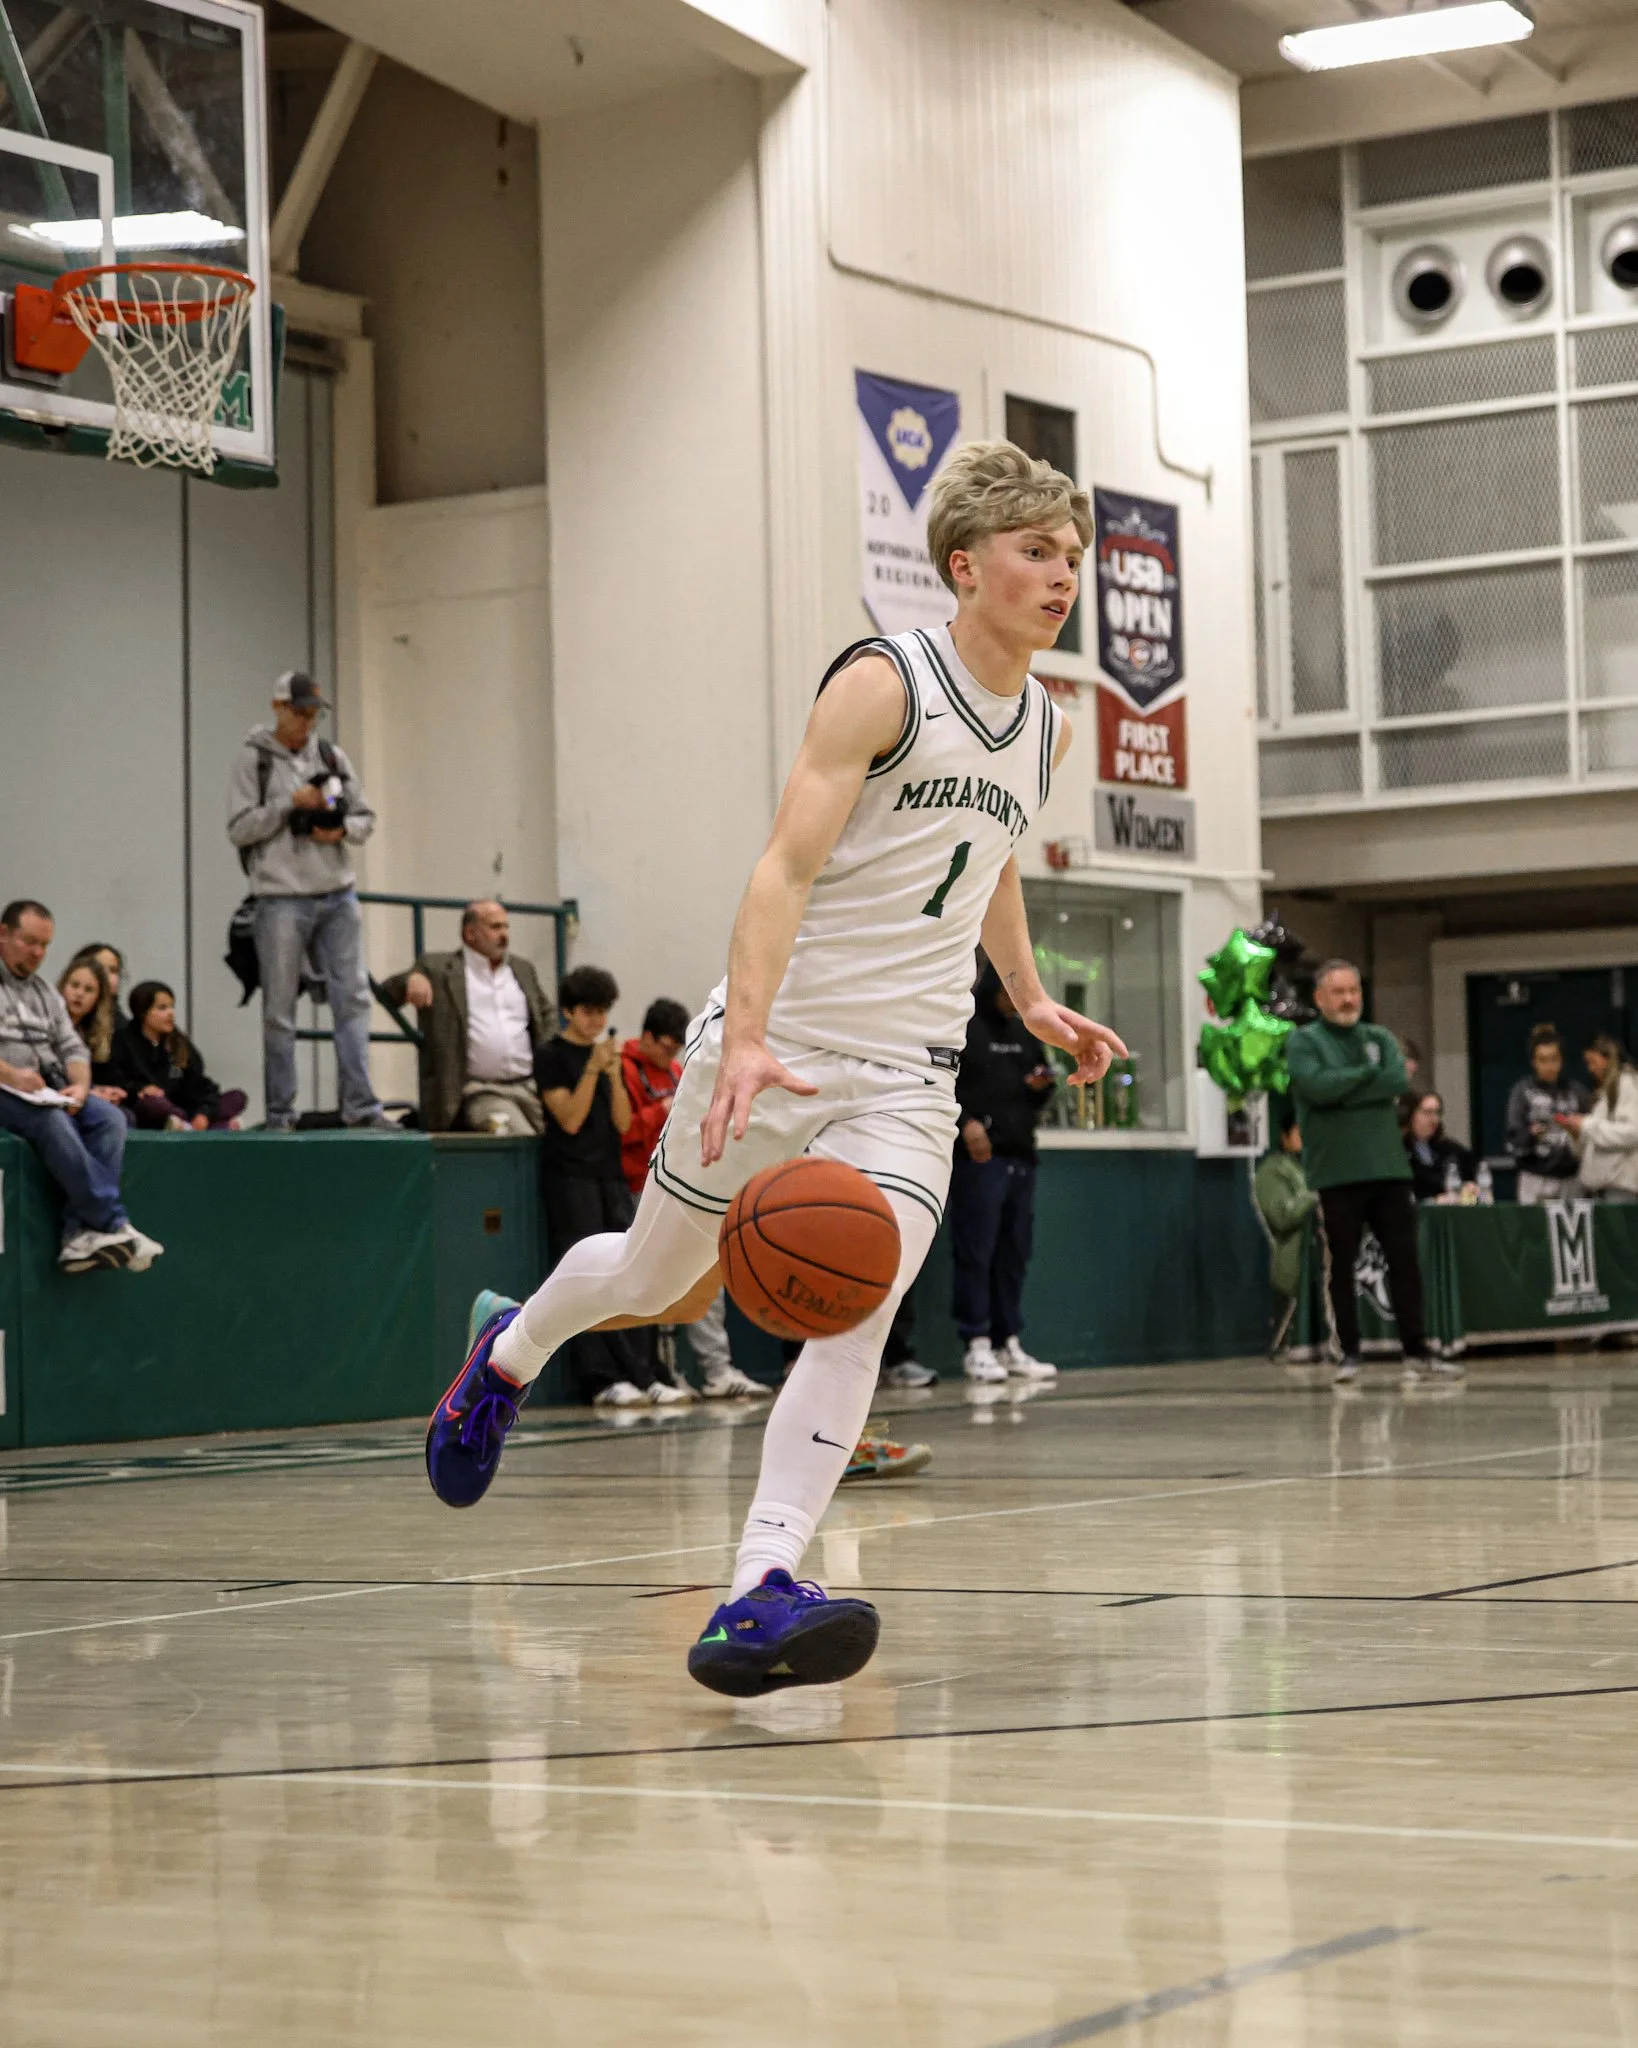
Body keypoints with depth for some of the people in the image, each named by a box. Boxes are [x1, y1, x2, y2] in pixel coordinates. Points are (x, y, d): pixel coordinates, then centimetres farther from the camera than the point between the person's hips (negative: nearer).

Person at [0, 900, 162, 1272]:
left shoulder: (43, 990, 23)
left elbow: (71, 1046, 18)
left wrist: (80, 1085, -4)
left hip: (51, 1093, 7)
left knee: (109, 1118, -21)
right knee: (53, 1123, -35)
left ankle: (80, 1234, -32)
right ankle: (115, 1225, -33)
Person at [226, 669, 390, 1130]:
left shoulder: (332, 757, 13)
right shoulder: (254, 759, 0)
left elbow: (366, 818, 15)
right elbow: (240, 828, -6)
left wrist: (343, 830, -5)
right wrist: (291, 803, -13)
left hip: (337, 896, 4)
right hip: (281, 898, -4)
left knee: (352, 998, -2)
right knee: (280, 1011, 0)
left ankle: (360, 1106, -1)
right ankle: (280, 1113, 5)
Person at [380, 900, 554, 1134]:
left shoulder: (522, 968, 22)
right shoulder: (437, 968, 8)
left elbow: (547, 1018, 28)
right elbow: (387, 994, 3)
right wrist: (412, 979, -21)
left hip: (530, 1087, 5)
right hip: (481, 1094, -5)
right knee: (523, 1140, -31)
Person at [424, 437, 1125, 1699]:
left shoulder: (1047, 729, 9)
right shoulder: (884, 684, -12)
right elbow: (786, 867, -20)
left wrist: (1031, 1000, 22)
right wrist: (748, 1039, -32)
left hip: (908, 1074, 4)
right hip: (777, 1046, -4)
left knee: (858, 1319, -18)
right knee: (656, 1280, 14)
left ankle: (758, 1599, -24)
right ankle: (512, 1351, 47)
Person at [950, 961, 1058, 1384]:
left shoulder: (1023, 1035, 21)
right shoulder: (960, 1028, -2)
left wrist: (1042, 1087, 6)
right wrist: (965, 1122, -23)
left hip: (1020, 1157, 7)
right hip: (977, 1158, -7)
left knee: (1014, 1254, 8)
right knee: (975, 1253, -7)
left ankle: (1008, 1343, 13)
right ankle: (977, 1345, -5)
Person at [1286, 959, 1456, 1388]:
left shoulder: (1380, 1038, 14)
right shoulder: (1303, 1041, 2)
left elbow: (1397, 1082, -5)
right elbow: (1317, 1086, -17)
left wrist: (1343, 1090, -11)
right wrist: (1368, 1073, -7)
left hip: (1388, 1169, 4)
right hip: (1336, 1173, -3)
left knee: (1405, 1261, 2)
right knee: (1340, 1268, 0)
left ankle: (1415, 1352, 7)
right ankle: (1348, 1354, 8)